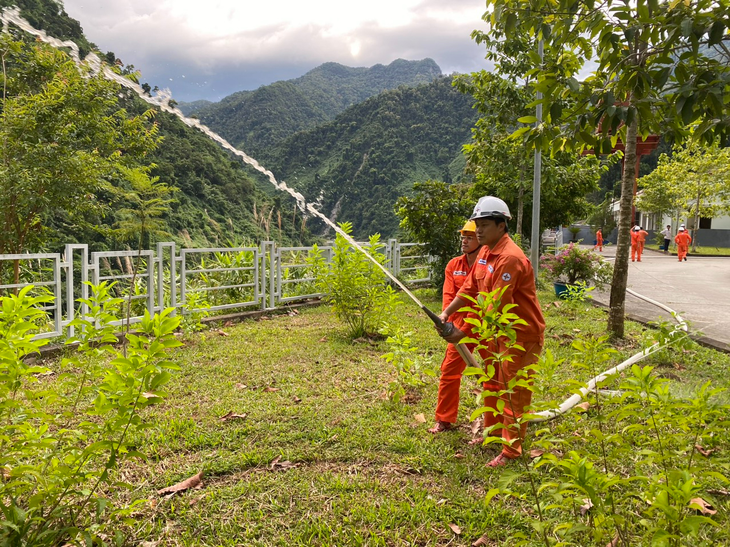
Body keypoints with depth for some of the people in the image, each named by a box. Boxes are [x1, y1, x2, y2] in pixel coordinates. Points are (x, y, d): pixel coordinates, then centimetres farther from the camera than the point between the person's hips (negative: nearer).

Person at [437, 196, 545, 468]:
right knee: (492, 383, 20)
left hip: (521, 334, -9)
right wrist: (446, 313, -2)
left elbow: (495, 307, -27)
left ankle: (511, 450, 14)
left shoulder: (510, 258, -26)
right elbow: (469, 288, 8)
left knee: (514, 392, 1)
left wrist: (464, 332, -23)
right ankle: (493, 432, 38)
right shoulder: (485, 252, 4)